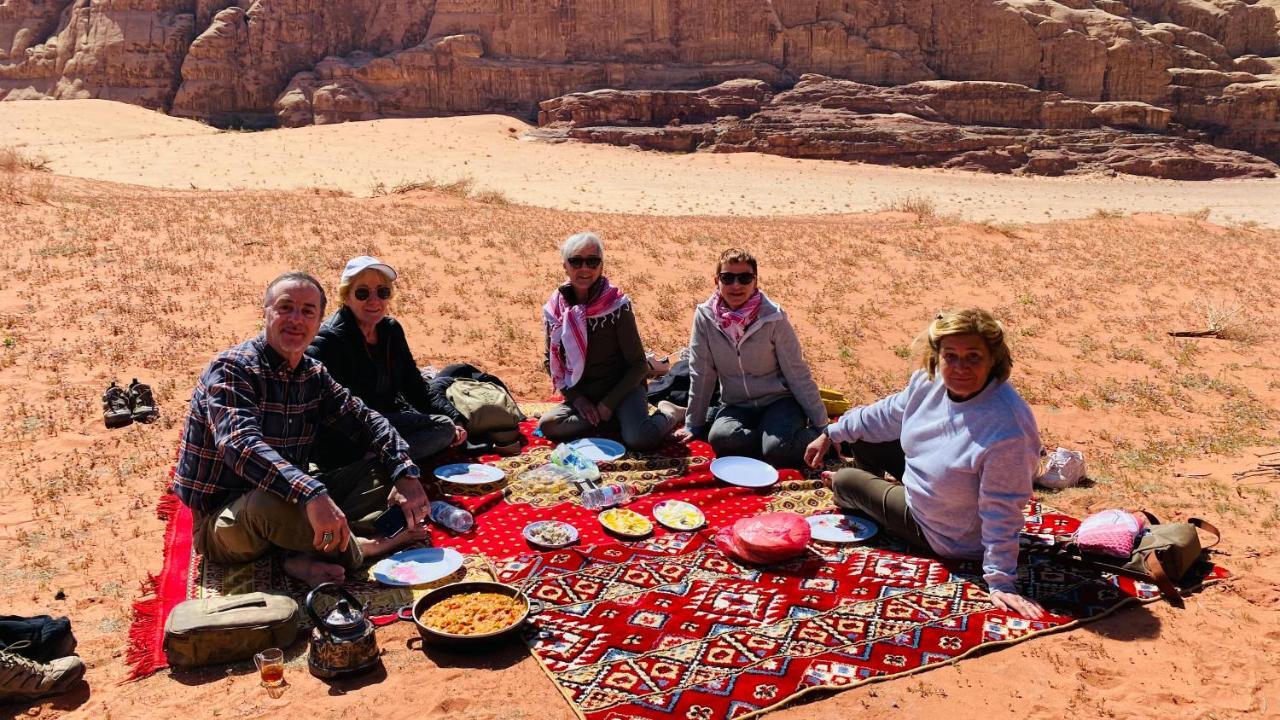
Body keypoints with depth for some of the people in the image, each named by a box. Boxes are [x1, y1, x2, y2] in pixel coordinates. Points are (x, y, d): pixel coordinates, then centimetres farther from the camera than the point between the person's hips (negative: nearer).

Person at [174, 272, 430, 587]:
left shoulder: (314, 374, 6)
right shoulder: (232, 369, -18)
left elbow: (365, 420, 6)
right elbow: (241, 445, -34)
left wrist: (406, 474, -13)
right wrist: (312, 495, -50)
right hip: (221, 523, -7)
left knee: (382, 469, -1)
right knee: (271, 501, -40)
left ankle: (310, 557, -22)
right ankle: (354, 547, -13)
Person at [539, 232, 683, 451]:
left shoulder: (617, 307, -13)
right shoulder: (555, 309, -3)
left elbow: (638, 364, -9)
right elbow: (551, 361, 6)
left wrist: (608, 403, -16)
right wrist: (575, 397, -8)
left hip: (622, 388, -4)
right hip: (581, 394, 4)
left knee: (640, 439, -31)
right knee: (548, 425, -25)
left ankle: (667, 414, 3)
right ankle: (617, 420, -7)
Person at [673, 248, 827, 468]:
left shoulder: (773, 317, -13)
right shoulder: (705, 316, -9)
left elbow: (797, 374, -7)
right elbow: (701, 374, -2)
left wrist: (823, 427, -4)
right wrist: (693, 425, 1)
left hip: (778, 401, -2)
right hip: (737, 406, 2)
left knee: (776, 450, -31)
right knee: (720, 439, -31)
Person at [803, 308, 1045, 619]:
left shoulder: (1007, 429, -41)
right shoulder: (931, 380, -17)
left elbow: (1002, 513, -32)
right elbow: (890, 413, 2)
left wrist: (1001, 582, -25)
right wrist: (831, 434, 10)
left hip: (948, 537, -6)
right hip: (924, 485, 7)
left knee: (845, 481, 4)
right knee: (863, 437, 14)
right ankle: (866, 500, 46)